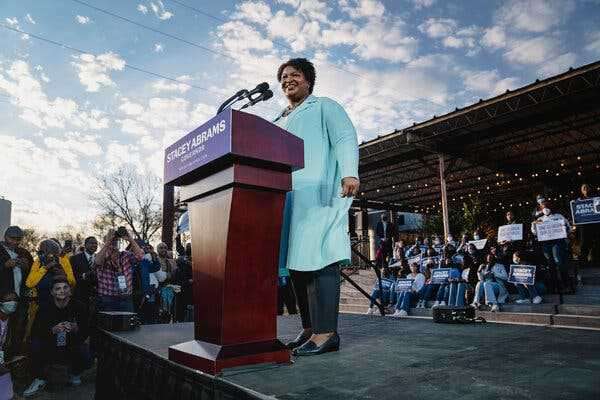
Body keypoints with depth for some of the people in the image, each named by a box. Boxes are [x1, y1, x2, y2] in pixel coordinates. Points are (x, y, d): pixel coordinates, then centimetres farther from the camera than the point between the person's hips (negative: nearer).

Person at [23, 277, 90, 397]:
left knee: (86, 360, -26)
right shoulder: (45, 309, -10)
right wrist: (52, 330, -35)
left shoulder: (78, 308, -10)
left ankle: (75, 374, 14)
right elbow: (34, 334, -18)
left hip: (72, 349, 0)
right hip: (49, 351, 1)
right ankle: (39, 380, -5)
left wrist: (76, 329, -32)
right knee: (36, 343, -26)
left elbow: (85, 335, -10)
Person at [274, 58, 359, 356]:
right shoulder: (278, 122, 32)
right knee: (297, 261, 1)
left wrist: (349, 172, -20)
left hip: (318, 193, -7)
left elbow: (346, 139, -2)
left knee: (317, 256, -15)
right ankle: (309, 329, 7)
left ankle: (326, 332, -13)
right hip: (287, 197, 7)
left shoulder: (324, 107, 13)